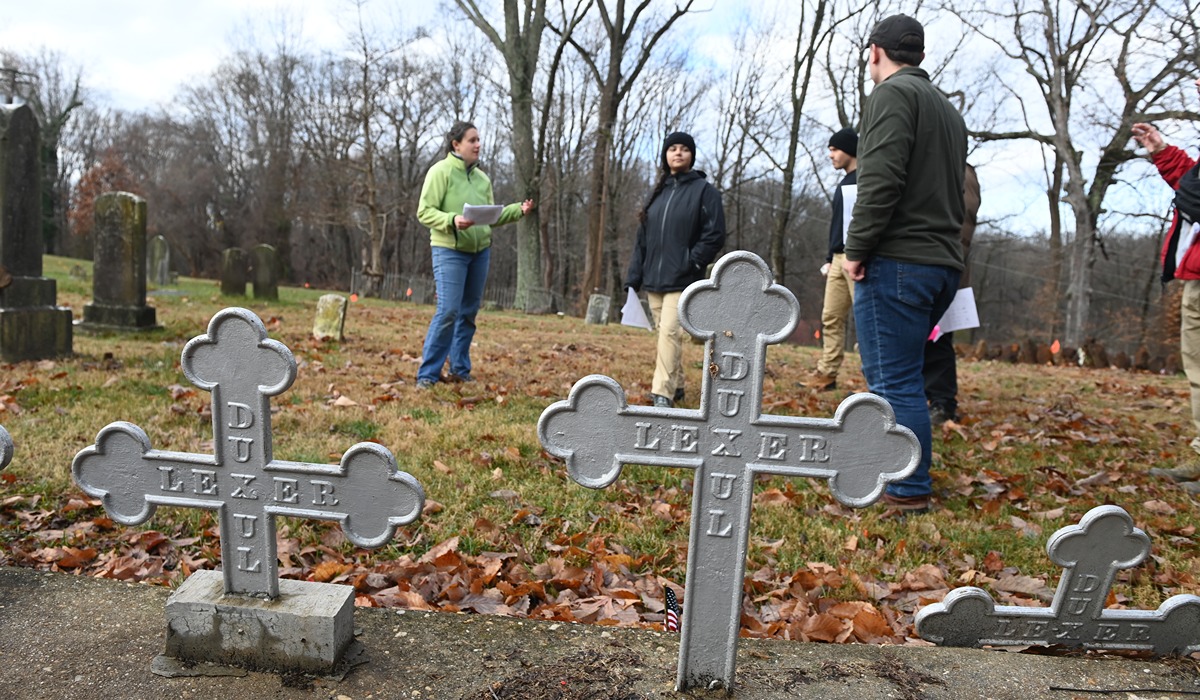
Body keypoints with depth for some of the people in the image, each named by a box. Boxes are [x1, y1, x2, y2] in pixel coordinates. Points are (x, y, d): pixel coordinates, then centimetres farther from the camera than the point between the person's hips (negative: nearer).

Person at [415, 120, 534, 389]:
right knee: (448, 311, -13)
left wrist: (519, 210, 3)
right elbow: (424, 212, -10)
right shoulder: (441, 171, -6)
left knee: (469, 312, 10)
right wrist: (452, 220, -26)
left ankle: (460, 369, 21)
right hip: (449, 250, -7)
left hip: (480, 251, 7)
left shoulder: (482, 177, 13)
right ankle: (428, 373, -4)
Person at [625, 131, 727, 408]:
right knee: (665, 334, 11)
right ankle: (675, 385, 25)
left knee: (670, 332, -16)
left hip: (682, 281, -6)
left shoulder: (704, 190, 0)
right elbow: (643, 239, 15)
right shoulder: (658, 192, 15)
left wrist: (690, 263, -15)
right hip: (654, 279, 6)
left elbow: (715, 236, -6)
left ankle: (663, 394, -17)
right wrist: (634, 278, 11)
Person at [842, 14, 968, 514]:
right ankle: (899, 475, 23)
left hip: (897, 262, -9)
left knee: (894, 381, -5)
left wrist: (856, 249, -13)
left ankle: (909, 492, -1)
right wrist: (942, 247, 16)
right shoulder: (948, 110, 24)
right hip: (943, 263, 9)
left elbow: (881, 179, -18)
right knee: (903, 377, 16)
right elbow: (954, 190, 19)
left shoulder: (892, 95, -5)